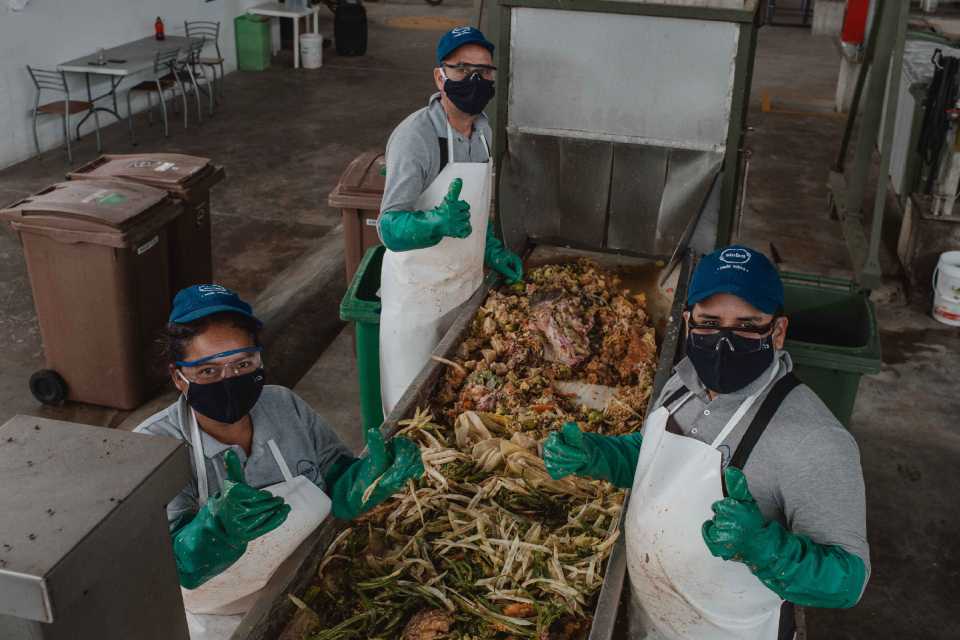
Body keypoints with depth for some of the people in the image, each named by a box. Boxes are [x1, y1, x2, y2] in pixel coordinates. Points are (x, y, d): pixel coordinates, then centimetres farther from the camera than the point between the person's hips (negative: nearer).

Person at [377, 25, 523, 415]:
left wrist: (491, 250, 6)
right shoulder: (415, 136, -24)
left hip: (467, 282, 7)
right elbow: (390, 228, -31)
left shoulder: (482, 129, 1)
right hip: (418, 292, -7)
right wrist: (438, 223, -49)